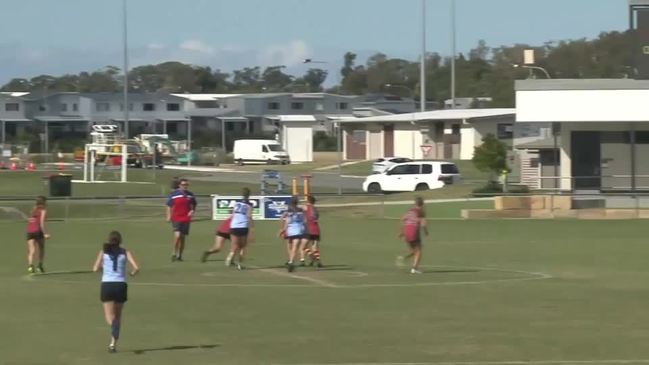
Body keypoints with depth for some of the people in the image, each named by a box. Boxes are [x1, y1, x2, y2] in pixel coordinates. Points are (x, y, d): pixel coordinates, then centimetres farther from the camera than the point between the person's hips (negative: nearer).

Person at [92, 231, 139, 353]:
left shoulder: (103, 252, 5)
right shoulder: (125, 252, 4)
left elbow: (95, 269, -1)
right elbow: (136, 267, -6)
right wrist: (132, 273, 16)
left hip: (107, 285, -1)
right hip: (121, 285, 1)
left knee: (110, 316, -3)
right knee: (118, 315, 18)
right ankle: (114, 342, 13)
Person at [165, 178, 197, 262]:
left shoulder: (190, 195, 6)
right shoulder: (174, 194, -4)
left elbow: (193, 205, 19)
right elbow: (169, 206, 2)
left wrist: (192, 211, -1)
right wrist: (169, 216, -7)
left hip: (186, 219, 4)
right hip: (176, 219, -4)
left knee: (183, 237, 7)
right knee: (177, 235, -18)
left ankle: (180, 255, 17)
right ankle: (174, 253, -2)